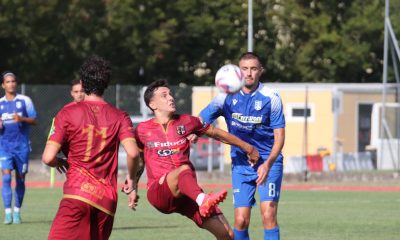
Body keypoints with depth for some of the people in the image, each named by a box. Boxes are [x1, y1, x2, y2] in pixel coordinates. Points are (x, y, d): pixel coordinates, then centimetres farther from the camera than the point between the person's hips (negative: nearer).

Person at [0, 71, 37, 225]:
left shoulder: (25, 101, 2)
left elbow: (34, 120, 1)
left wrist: (22, 119, -18)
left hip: (22, 145, -1)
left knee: (20, 179, 5)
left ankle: (17, 212, 17)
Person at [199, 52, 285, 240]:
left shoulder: (271, 98, -8)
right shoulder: (227, 97, -3)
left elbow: (279, 136, -8)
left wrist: (268, 164, -23)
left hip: (269, 162, -2)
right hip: (241, 163, 2)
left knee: (268, 215, -16)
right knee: (241, 220, -5)